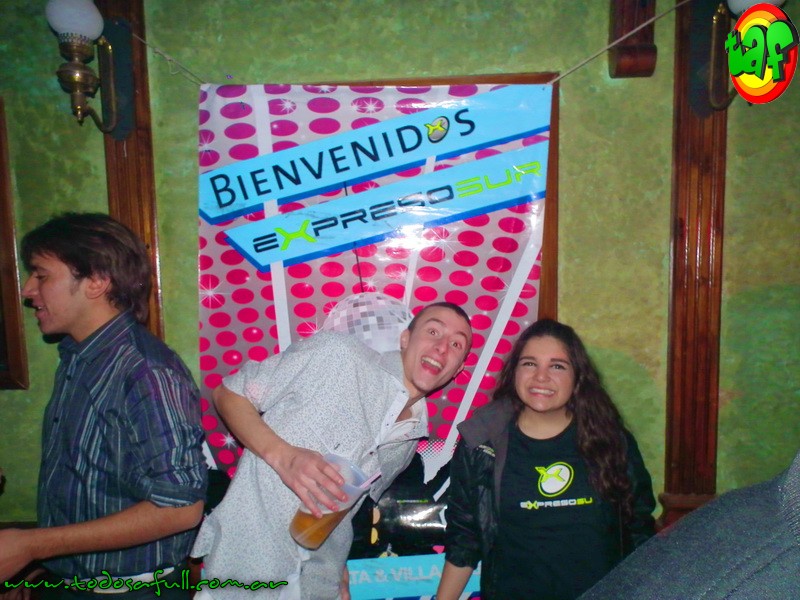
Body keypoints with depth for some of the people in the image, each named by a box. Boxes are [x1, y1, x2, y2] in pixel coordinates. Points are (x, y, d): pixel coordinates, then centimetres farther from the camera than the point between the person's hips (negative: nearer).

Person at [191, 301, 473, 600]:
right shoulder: (335, 353, -15)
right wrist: (282, 455, -24)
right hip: (246, 562, -5)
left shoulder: (412, 435, 4)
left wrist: (340, 576, 5)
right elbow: (228, 393, -11)